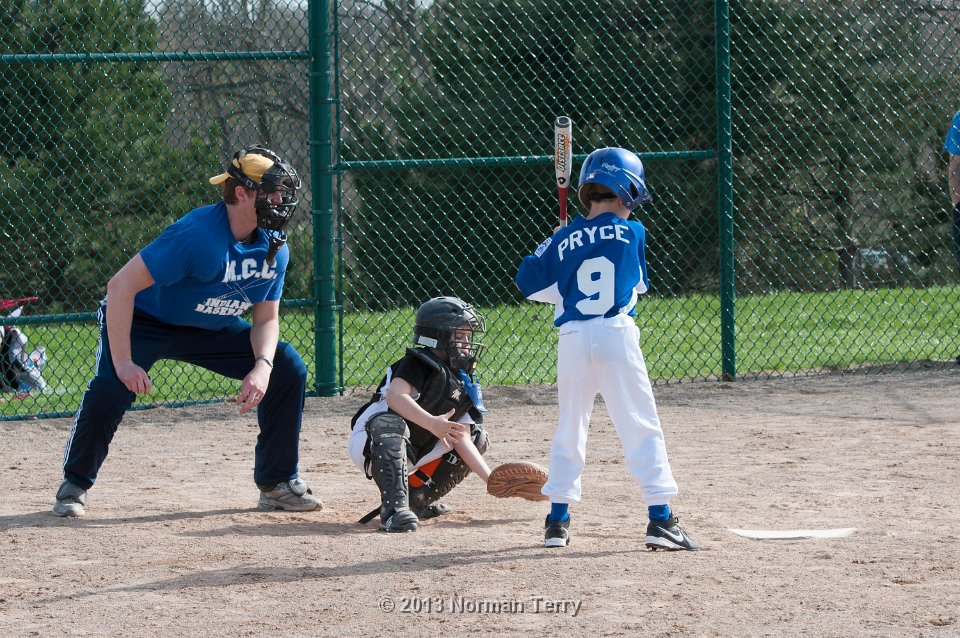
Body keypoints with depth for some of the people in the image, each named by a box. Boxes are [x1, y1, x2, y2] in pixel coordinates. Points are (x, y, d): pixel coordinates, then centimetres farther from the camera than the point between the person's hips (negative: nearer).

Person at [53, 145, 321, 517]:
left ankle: (278, 484, 6)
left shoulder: (274, 249, -11)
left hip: (212, 331, 6)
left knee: (288, 370, -6)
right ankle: (74, 485, -9)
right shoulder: (198, 235, -34)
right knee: (111, 386, -31)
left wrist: (262, 366, -24)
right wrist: (123, 362, -38)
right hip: (146, 320, -6)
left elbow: (265, 318, -2)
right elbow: (121, 285, -35)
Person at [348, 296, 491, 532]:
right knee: (391, 423, -40)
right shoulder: (417, 363, -13)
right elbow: (395, 396, -32)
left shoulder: (463, 382, 7)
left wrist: (491, 478, -12)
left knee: (478, 437, 7)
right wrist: (431, 422, -43)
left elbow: (462, 439, 0)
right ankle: (394, 508, -49)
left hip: (411, 455, 8)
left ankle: (418, 498, 8)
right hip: (369, 442, -8)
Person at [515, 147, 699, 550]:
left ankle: (558, 520, 14)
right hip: (617, 335, -3)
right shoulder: (632, 233, 3)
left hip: (573, 339, 3)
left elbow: (529, 283, 10)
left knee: (570, 429, 14)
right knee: (642, 428, 0)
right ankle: (660, 520, -7)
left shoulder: (564, 240, 5)